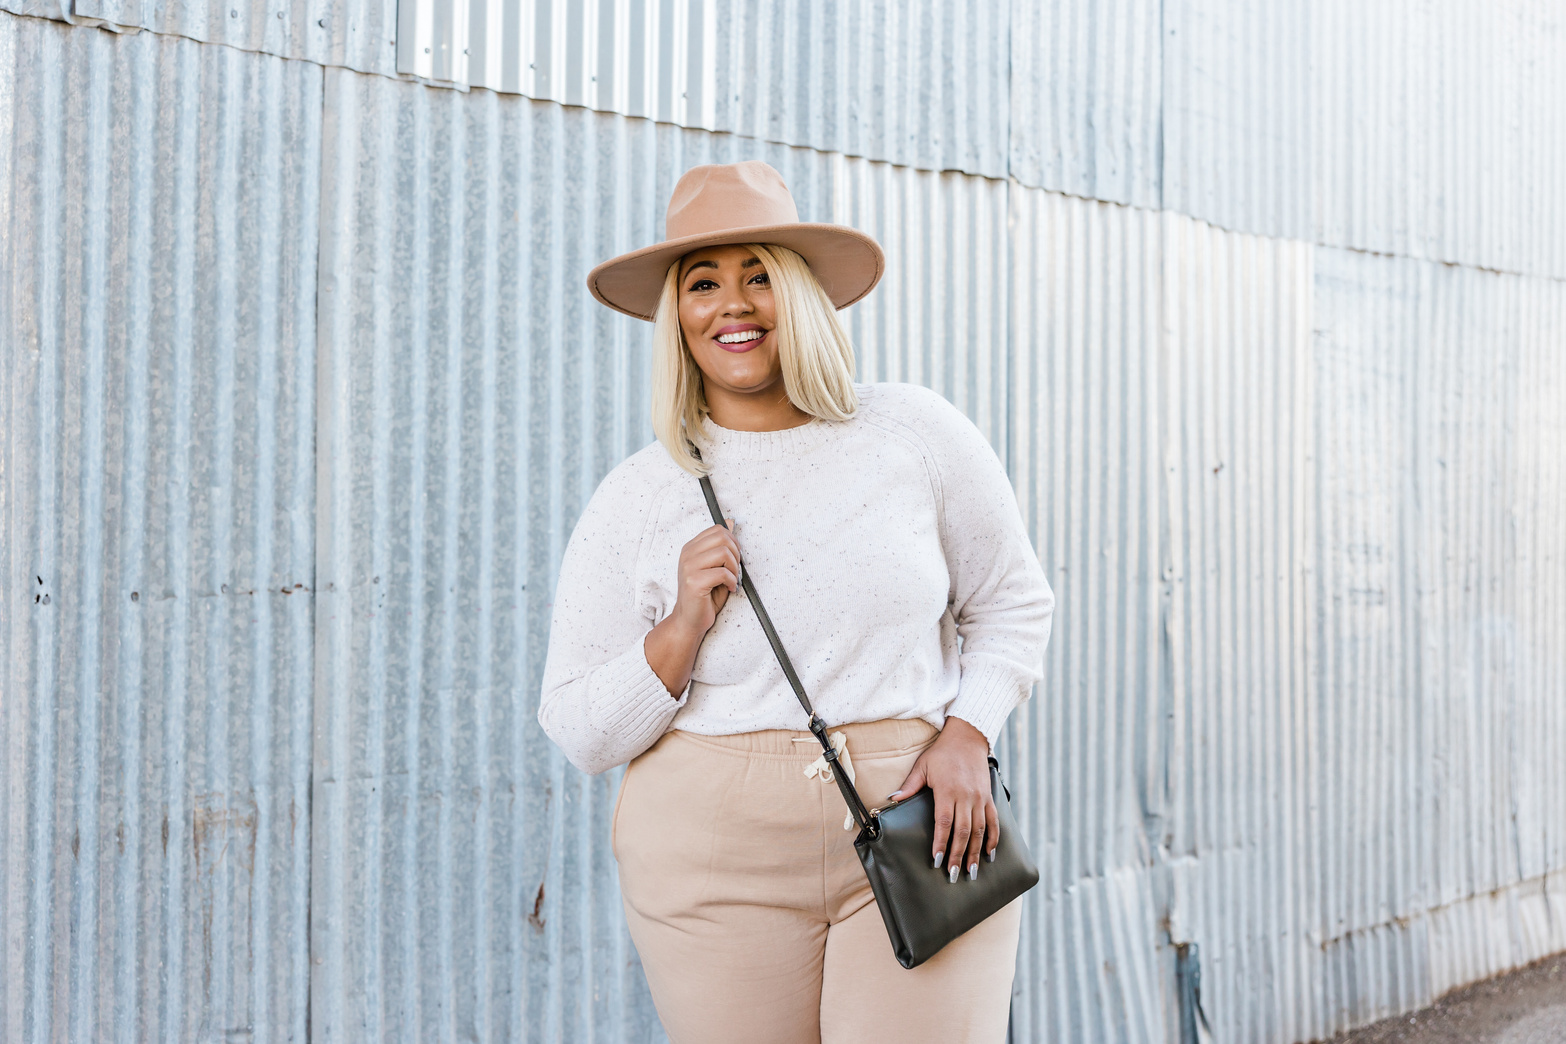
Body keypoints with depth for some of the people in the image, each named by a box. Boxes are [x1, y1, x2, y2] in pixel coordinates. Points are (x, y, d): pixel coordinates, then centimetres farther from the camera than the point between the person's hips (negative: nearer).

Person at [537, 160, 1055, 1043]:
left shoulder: (915, 433, 3)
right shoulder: (635, 501, 3)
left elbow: (1013, 606, 12)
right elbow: (581, 734, 5)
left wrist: (966, 738, -3)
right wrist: (683, 625, -11)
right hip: (717, 864, 1)